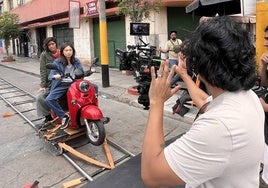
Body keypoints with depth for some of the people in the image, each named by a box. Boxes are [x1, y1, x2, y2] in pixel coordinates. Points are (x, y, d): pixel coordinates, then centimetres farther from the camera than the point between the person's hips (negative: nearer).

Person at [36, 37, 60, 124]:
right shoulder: (44, 55, -1)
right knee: (40, 97, -15)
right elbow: (43, 71, -5)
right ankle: (48, 116, 2)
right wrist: (43, 85, -10)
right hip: (49, 83, 0)